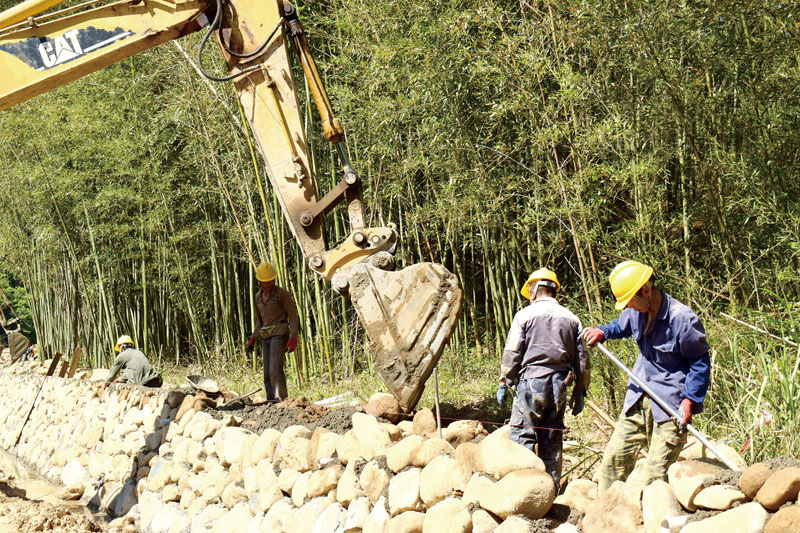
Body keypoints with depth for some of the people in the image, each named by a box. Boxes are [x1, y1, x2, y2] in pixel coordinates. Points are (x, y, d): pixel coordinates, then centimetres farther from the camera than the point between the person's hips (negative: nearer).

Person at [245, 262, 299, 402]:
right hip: (266, 337, 7)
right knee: (267, 373, 3)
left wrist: (293, 338, -17)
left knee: (275, 370, -20)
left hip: (279, 334, -7)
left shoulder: (282, 294, -5)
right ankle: (271, 402, 4)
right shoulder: (258, 296, 14)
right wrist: (253, 339, 14)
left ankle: (282, 400, -24)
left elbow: (293, 316, -6)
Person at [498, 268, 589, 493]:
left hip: (531, 382, -5)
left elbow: (512, 353, -3)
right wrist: (580, 392, 18)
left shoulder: (525, 315, 0)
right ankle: (552, 490, 12)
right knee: (552, 440, 10)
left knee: (521, 435, -4)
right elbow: (581, 358, 13)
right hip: (559, 386, 5)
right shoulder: (571, 319, 14)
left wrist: (504, 382, 6)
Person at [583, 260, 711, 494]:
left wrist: (689, 400, -16)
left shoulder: (682, 319, -17)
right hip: (639, 398, 7)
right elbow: (621, 326, 27)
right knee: (615, 455, 6)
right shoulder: (636, 312, 2)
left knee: (655, 471, -10)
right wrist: (601, 332, 6)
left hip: (671, 404, -7)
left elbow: (700, 362, -10)